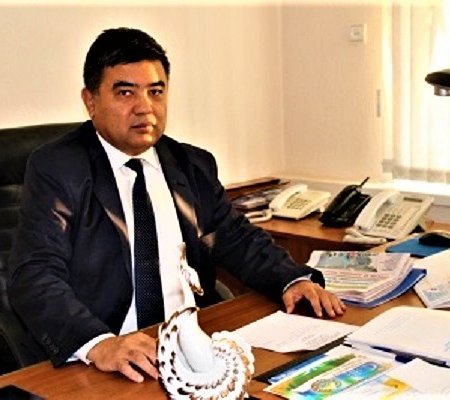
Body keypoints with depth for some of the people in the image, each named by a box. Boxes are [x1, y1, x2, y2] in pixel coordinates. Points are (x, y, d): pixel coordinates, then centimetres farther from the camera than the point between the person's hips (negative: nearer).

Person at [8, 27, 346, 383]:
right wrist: (99, 343, -31)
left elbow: (239, 239, 15)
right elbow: (36, 277, -13)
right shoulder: (55, 169, -3)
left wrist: (294, 280, -5)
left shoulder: (195, 165, 12)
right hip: (108, 365, -4)